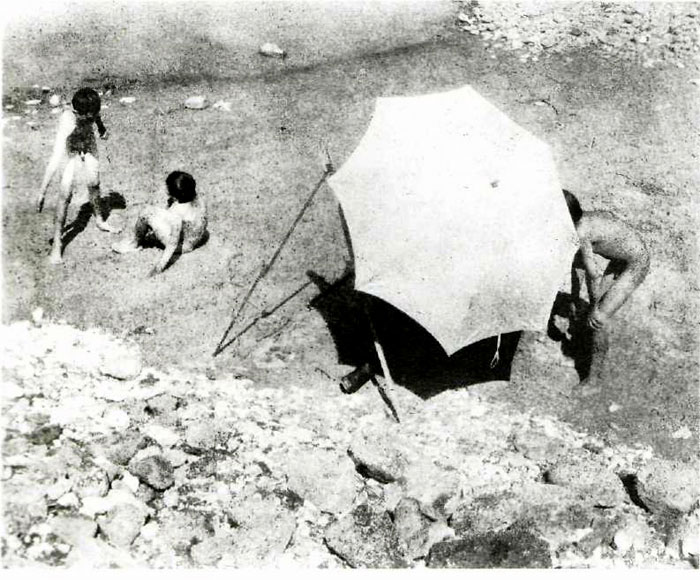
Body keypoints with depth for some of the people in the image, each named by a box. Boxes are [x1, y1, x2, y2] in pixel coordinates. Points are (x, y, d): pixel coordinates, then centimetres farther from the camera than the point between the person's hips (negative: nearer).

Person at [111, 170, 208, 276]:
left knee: (146, 214, -8)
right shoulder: (196, 198, -13)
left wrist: (160, 266, -29)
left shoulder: (177, 212, -35)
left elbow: (173, 244, -33)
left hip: (182, 245, -8)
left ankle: (134, 243, 17)